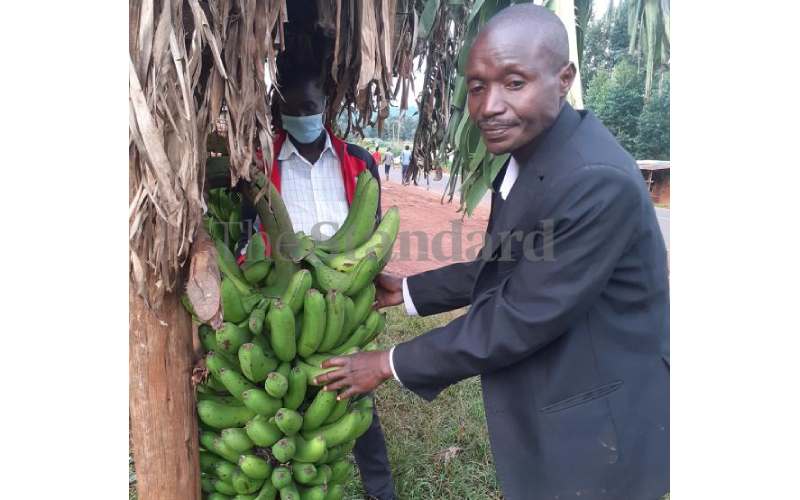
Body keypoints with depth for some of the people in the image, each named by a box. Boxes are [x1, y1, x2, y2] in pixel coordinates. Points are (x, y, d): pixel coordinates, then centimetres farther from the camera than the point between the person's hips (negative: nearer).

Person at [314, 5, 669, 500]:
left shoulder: (598, 182, -30)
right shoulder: (529, 155, -1)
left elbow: (521, 318, -27)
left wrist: (392, 363, -17)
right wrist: (408, 290, 11)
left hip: (596, 431, -8)